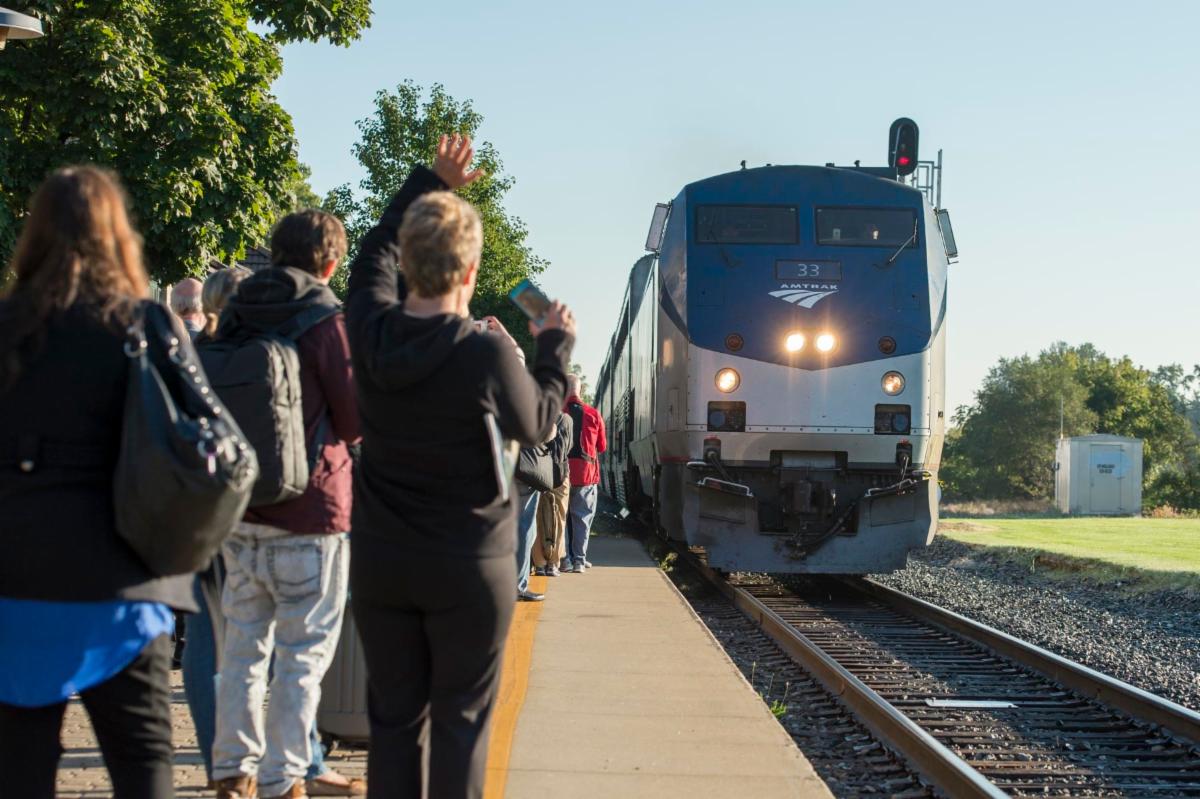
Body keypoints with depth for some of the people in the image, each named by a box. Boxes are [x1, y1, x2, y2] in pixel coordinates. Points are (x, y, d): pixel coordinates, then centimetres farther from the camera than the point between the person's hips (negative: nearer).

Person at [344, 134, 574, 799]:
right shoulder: (487, 357, -19)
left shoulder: (371, 333, -6)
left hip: (379, 563, 4)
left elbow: (376, 253, 16)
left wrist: (429, 183, 24)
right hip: (469, 568, -4)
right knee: (460, 719, 5)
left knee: (395, 718, 10)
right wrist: (554, 348, 15)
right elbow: (536, 425, 1)